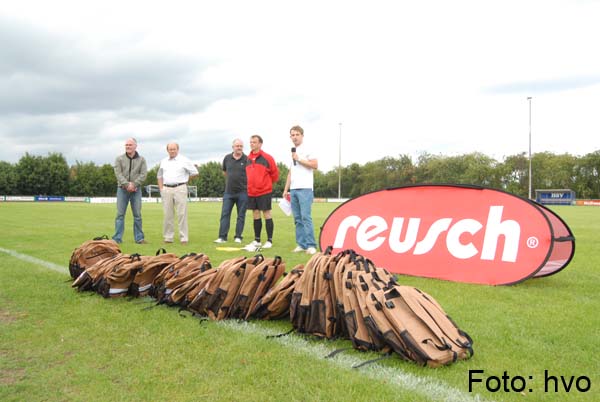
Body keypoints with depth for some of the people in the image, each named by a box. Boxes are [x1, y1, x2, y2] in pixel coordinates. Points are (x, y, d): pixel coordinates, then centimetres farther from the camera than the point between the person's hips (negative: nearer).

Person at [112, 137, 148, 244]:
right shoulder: (119, 159, 5)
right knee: (120, 214, -1)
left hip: (136, 189, 1)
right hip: (122, 189, -1)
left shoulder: (141, 159, 6)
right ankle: (117, 238, 2)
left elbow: (143, 174, -3)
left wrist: (133, 184, -15)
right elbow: (118, 173, -5)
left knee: (137, 215, 4)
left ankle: (139, 238, 10)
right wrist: (127, 184, -17)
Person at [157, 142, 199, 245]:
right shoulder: (163, 162, 16)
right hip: (166, 189, 4)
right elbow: (159, 176, 22)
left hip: (180, 189, -4)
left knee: (182, 214, -6)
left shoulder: (184, 160, 2)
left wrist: (184, 179, 9)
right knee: (167, 215, 5)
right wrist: (161, 189, 11)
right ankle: (168, 237, 12)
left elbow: (195, 173, 5)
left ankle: (184, 238, -3)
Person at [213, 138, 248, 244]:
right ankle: (222, 237, 3)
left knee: (241, 215, 4)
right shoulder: (227, 158, 6)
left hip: (242, 192, -3)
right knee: (225, 214, 0)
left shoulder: (247, 159, -5)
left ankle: (238, 237, 12)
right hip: (228, 192, 3)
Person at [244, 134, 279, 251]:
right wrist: (250, 185, 14)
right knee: (256, 215, 11)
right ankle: (257, 240, 19)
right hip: (251, 192, 5)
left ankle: (269, 240, 7)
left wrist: (267, 183, 6)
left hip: (264, 191, -5)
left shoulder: (267, 158, -7)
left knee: (266, 214, 0)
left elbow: (275, 173, -1)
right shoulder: (248, 158, 8)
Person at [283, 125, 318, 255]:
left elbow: (315, 165, -10)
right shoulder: (292, 152, 21)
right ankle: (301, 244, 9)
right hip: (293, 189, 7)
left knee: (306, 217, -12)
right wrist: (286, 189, 16)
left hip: (305, 188, -7)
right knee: (297, 219, 5)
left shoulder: (307, 150, 1)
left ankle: (311, 245, -10)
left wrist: (299, 159, -9)